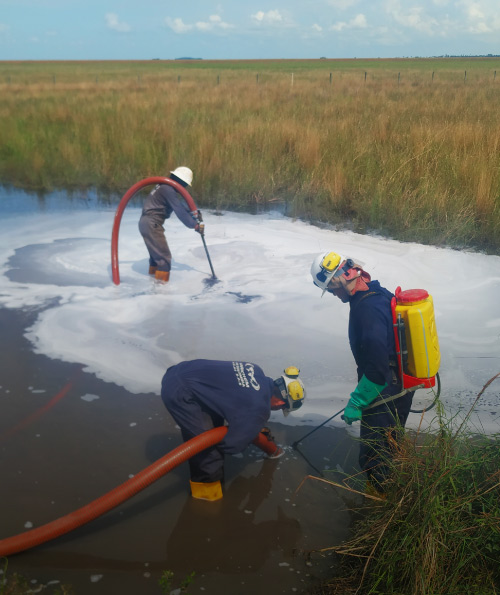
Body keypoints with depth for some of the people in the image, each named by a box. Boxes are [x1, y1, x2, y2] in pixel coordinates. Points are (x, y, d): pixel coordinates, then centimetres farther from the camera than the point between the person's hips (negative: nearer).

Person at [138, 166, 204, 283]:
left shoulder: (167, 187, 14)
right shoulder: (169, 190, -18)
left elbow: (181, 205, 16)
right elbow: (180, 211, -20)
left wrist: (194, 213, 5)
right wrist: (195, 225, -14)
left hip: (147, 222, 11)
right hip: (152, 224, -11)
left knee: (156, 252, 24)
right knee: (164, 256, -7)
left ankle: (153, 276, 37)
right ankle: (162, 282, -4)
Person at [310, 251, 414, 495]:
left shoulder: (367, 308, -32)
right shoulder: (380, 293, -3)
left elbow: (377, 371, -33)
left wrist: (356, 403, -21)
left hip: (385, 393, -10)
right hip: (402, 383, 10)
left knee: (373, 454, 9)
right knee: (390, 440, 30)